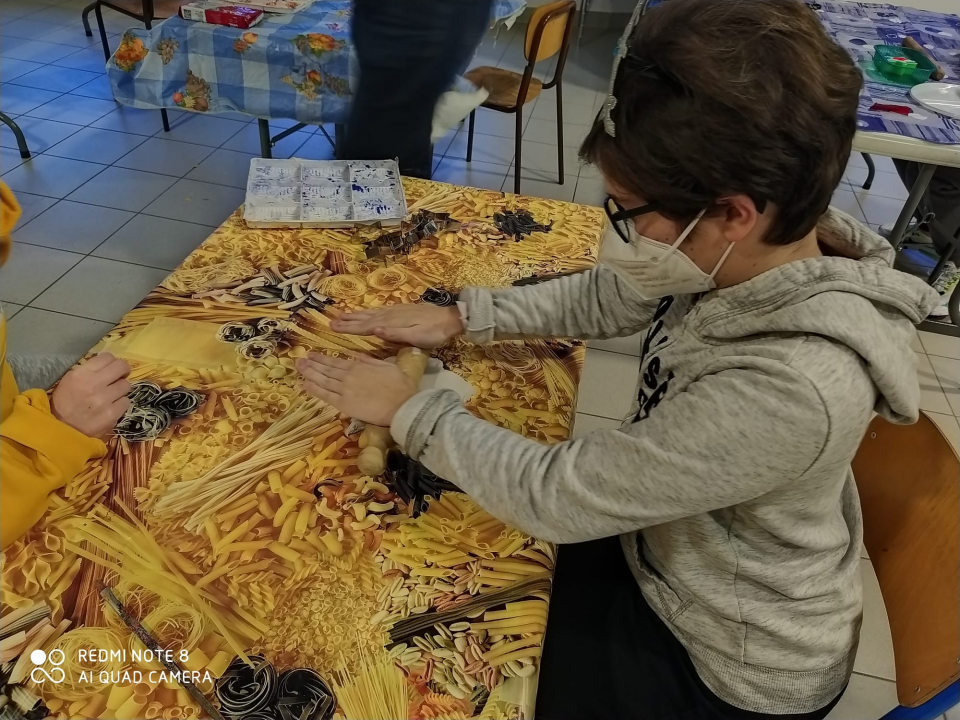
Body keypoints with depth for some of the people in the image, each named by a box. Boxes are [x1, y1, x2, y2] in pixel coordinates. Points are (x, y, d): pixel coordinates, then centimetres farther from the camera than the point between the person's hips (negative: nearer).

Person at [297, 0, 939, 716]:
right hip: (669, 549, 6)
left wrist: (409, 408, -19)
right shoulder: (748, 252, -17)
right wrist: (461, 316, -5)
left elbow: (557, 496, -31)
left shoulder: (791, 388, -41)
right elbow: (603, 297, 2)